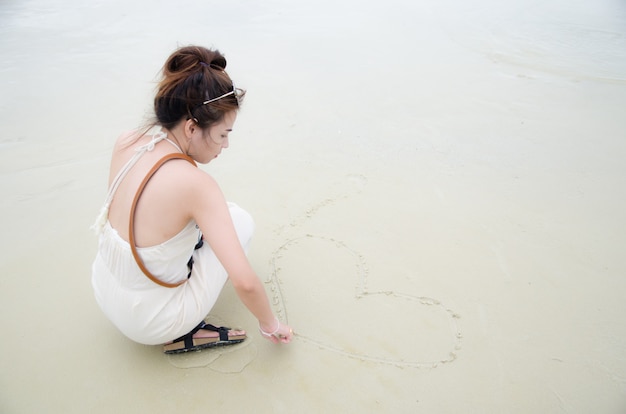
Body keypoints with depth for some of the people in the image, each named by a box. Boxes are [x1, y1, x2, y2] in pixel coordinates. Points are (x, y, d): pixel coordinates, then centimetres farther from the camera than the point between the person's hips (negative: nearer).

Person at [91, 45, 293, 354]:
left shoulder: (124, 143, -11)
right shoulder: (195, 184, -31)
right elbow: (245, 282, -30)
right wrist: (270, 325, -13)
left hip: (104, 294, 6)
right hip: (150, 325, -6)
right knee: (240, 220, 2)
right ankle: (186, 333, 5)